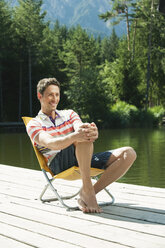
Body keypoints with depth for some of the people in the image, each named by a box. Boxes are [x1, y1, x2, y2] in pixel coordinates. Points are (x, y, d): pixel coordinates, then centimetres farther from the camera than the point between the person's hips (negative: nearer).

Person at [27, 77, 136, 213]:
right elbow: (50, 144, -14)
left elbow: (80, 128, 1)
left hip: (84, 162, 6)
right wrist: (74, 137, -36)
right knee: (83, 137, -35)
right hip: (58, 164, -5)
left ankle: (87, 195, -23)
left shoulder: (69, 114, 25)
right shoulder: (34, 124, 9)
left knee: (129, 154, -15)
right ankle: (87, 189, -33)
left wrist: (93, 132, -27)